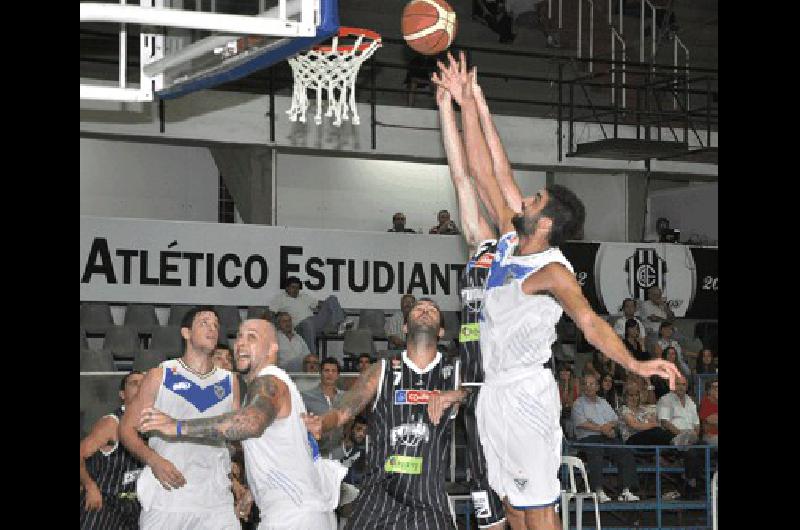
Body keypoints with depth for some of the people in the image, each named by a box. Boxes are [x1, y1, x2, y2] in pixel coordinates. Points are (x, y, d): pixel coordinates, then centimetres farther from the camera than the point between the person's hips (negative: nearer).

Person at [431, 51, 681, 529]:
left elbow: (589, 320, -30)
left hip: (527, 395, -9)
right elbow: (490, 175, 8)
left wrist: (634, 364, -47)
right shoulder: (510, 242, 6)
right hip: (495, 391, 9)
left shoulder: (553, 271, -17)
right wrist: (471, 106, 7)